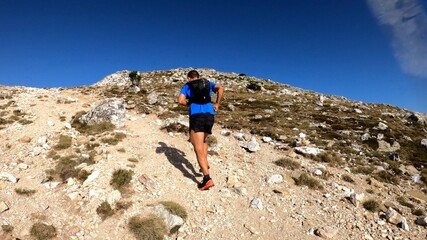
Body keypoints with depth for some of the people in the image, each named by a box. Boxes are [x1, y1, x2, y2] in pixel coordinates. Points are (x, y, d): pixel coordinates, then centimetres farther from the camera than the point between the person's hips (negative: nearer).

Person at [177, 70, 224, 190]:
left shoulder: (187, 86, 15)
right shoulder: (208, 83, 21)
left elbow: (180, 101, -1)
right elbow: (221, 88, 3)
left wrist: (189, 103, 18)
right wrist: (217, 104, 8)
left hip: (196, 115, -4)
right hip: (210, 114, 4)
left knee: (198, 148, -5)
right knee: (203, 140, 30)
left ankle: (207, 178, -14)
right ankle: (205, 164, 18)